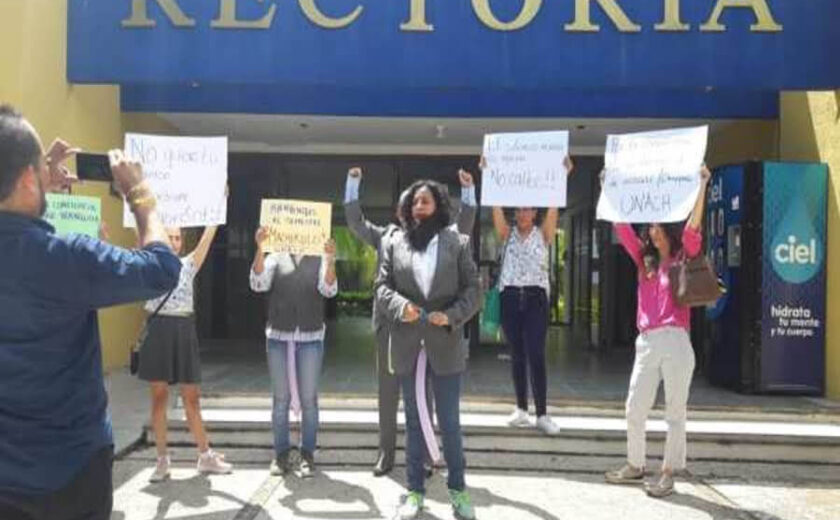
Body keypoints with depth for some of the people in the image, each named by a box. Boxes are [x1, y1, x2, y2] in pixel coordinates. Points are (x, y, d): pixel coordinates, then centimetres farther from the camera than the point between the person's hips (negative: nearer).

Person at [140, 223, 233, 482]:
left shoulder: (188, 265, 8)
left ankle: (205, 456, 16)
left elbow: (207, 237, 1)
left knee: (191, 398, 8)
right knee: (159, 397, 4)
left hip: (184, 331, 2)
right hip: (158, 330, -2)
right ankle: (162, 459, 13)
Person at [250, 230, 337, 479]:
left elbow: (329, 289, -10)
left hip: (311, 338, -1)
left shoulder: (320, 260, 5)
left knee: (308, 399, 2)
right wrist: (260, 249, -22)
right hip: (278, 337, 1)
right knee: (281, 399, 5)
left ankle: (307, 456, 10)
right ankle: (281, 454, 12)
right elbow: (258, 284, -9)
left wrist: (331, 259, -27)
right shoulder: (275, 258, 7)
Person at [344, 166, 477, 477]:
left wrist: (468, 190, -8)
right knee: (387, 391, 9)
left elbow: (463, 228, 0)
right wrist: (353, 183, 3)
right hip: (388, 323, 1)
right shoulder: (385, 236, 10)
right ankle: (386, 453, 19)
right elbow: (355, 222, 10)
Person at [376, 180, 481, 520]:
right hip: (408, 345, 2)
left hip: (445, 344, -1)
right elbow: (382, 286, 3)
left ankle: (457, 489, 21)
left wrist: (451, 316, -16)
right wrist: (401, 306, -17)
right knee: (413, 420, 11)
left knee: (450, 421, 6)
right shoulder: (395, 244, 6)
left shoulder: (457, 243, 2)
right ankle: (415, 490, 22)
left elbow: (473, 289, 0)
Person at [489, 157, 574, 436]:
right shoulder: (507, 234, 9)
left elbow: (553, 206, -6)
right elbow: (496, 205, -1)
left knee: (536, 356, -7)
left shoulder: (543, 234, 5)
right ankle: (521, 409, 16)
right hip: (510, 297, 2)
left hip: (535, 298, -2)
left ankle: (542, 414, -4)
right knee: (517, 356, 8)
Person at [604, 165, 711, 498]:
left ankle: (669, 473, 11)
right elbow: (621, 226, 13)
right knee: (634, 409, 9)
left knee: (674, 412, 3)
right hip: (646, 343, 5)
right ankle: (635, 466, 24)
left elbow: (692, 229, -17)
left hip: (675, 343, -5)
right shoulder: (644, 260, 14)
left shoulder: (683, 258, 1)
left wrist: (701, 185, -22)